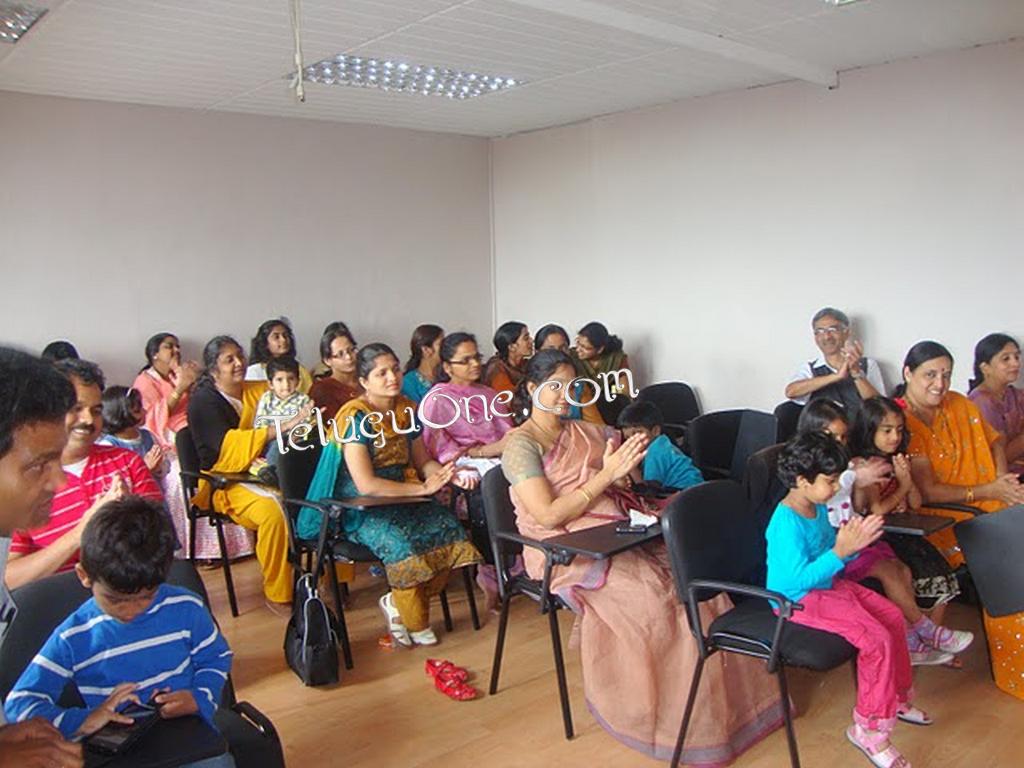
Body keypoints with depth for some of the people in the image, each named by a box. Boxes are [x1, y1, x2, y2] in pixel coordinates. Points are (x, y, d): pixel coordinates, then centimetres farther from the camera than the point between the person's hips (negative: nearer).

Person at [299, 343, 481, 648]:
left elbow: (422, 461, 13)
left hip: (402, 498, 6)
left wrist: (449, 475, -9)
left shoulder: (406, 409, 7)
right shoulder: (356, 417, -14)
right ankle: (416, 624, -7)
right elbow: (366, 485, -19)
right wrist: (423, 488, -18)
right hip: (361, 509, -6)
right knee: (399, 542, -33)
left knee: (449, 528, -20)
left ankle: (396, 604, 0)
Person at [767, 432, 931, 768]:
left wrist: (854, 543, -7)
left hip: (827, 585, 10)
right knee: (876, 638, -19)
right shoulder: (786, 524, -28)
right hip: (798, 600, -10)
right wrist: (840, 551, -34)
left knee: (892, 615, 12)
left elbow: (829, 556, 13)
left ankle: (897, 697, 35)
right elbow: (799, 579, -31)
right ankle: (869, 729, -2)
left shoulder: (818, 509, 3)